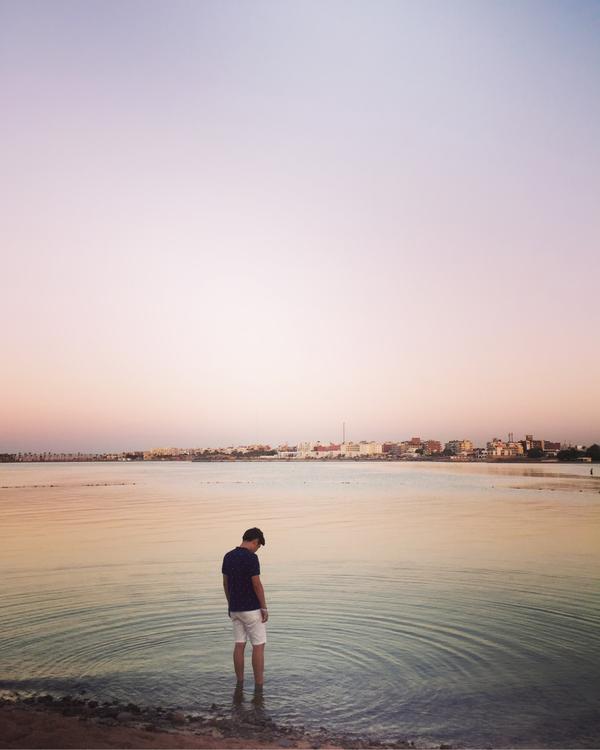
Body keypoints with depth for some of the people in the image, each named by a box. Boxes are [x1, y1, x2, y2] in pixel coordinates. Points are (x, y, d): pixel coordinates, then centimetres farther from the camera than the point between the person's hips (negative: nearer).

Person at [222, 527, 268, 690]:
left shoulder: (228, 557, 4)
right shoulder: (251, 557, -19)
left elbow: (225, 583, 10)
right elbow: (257, 585, -19)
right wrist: (264, 608, -12)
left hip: (235, 608, 7)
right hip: (252, 609, -7)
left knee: (239, 645, 13)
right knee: (258, 646, 3)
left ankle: (240, 683, 18)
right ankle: (259, 686, 6)